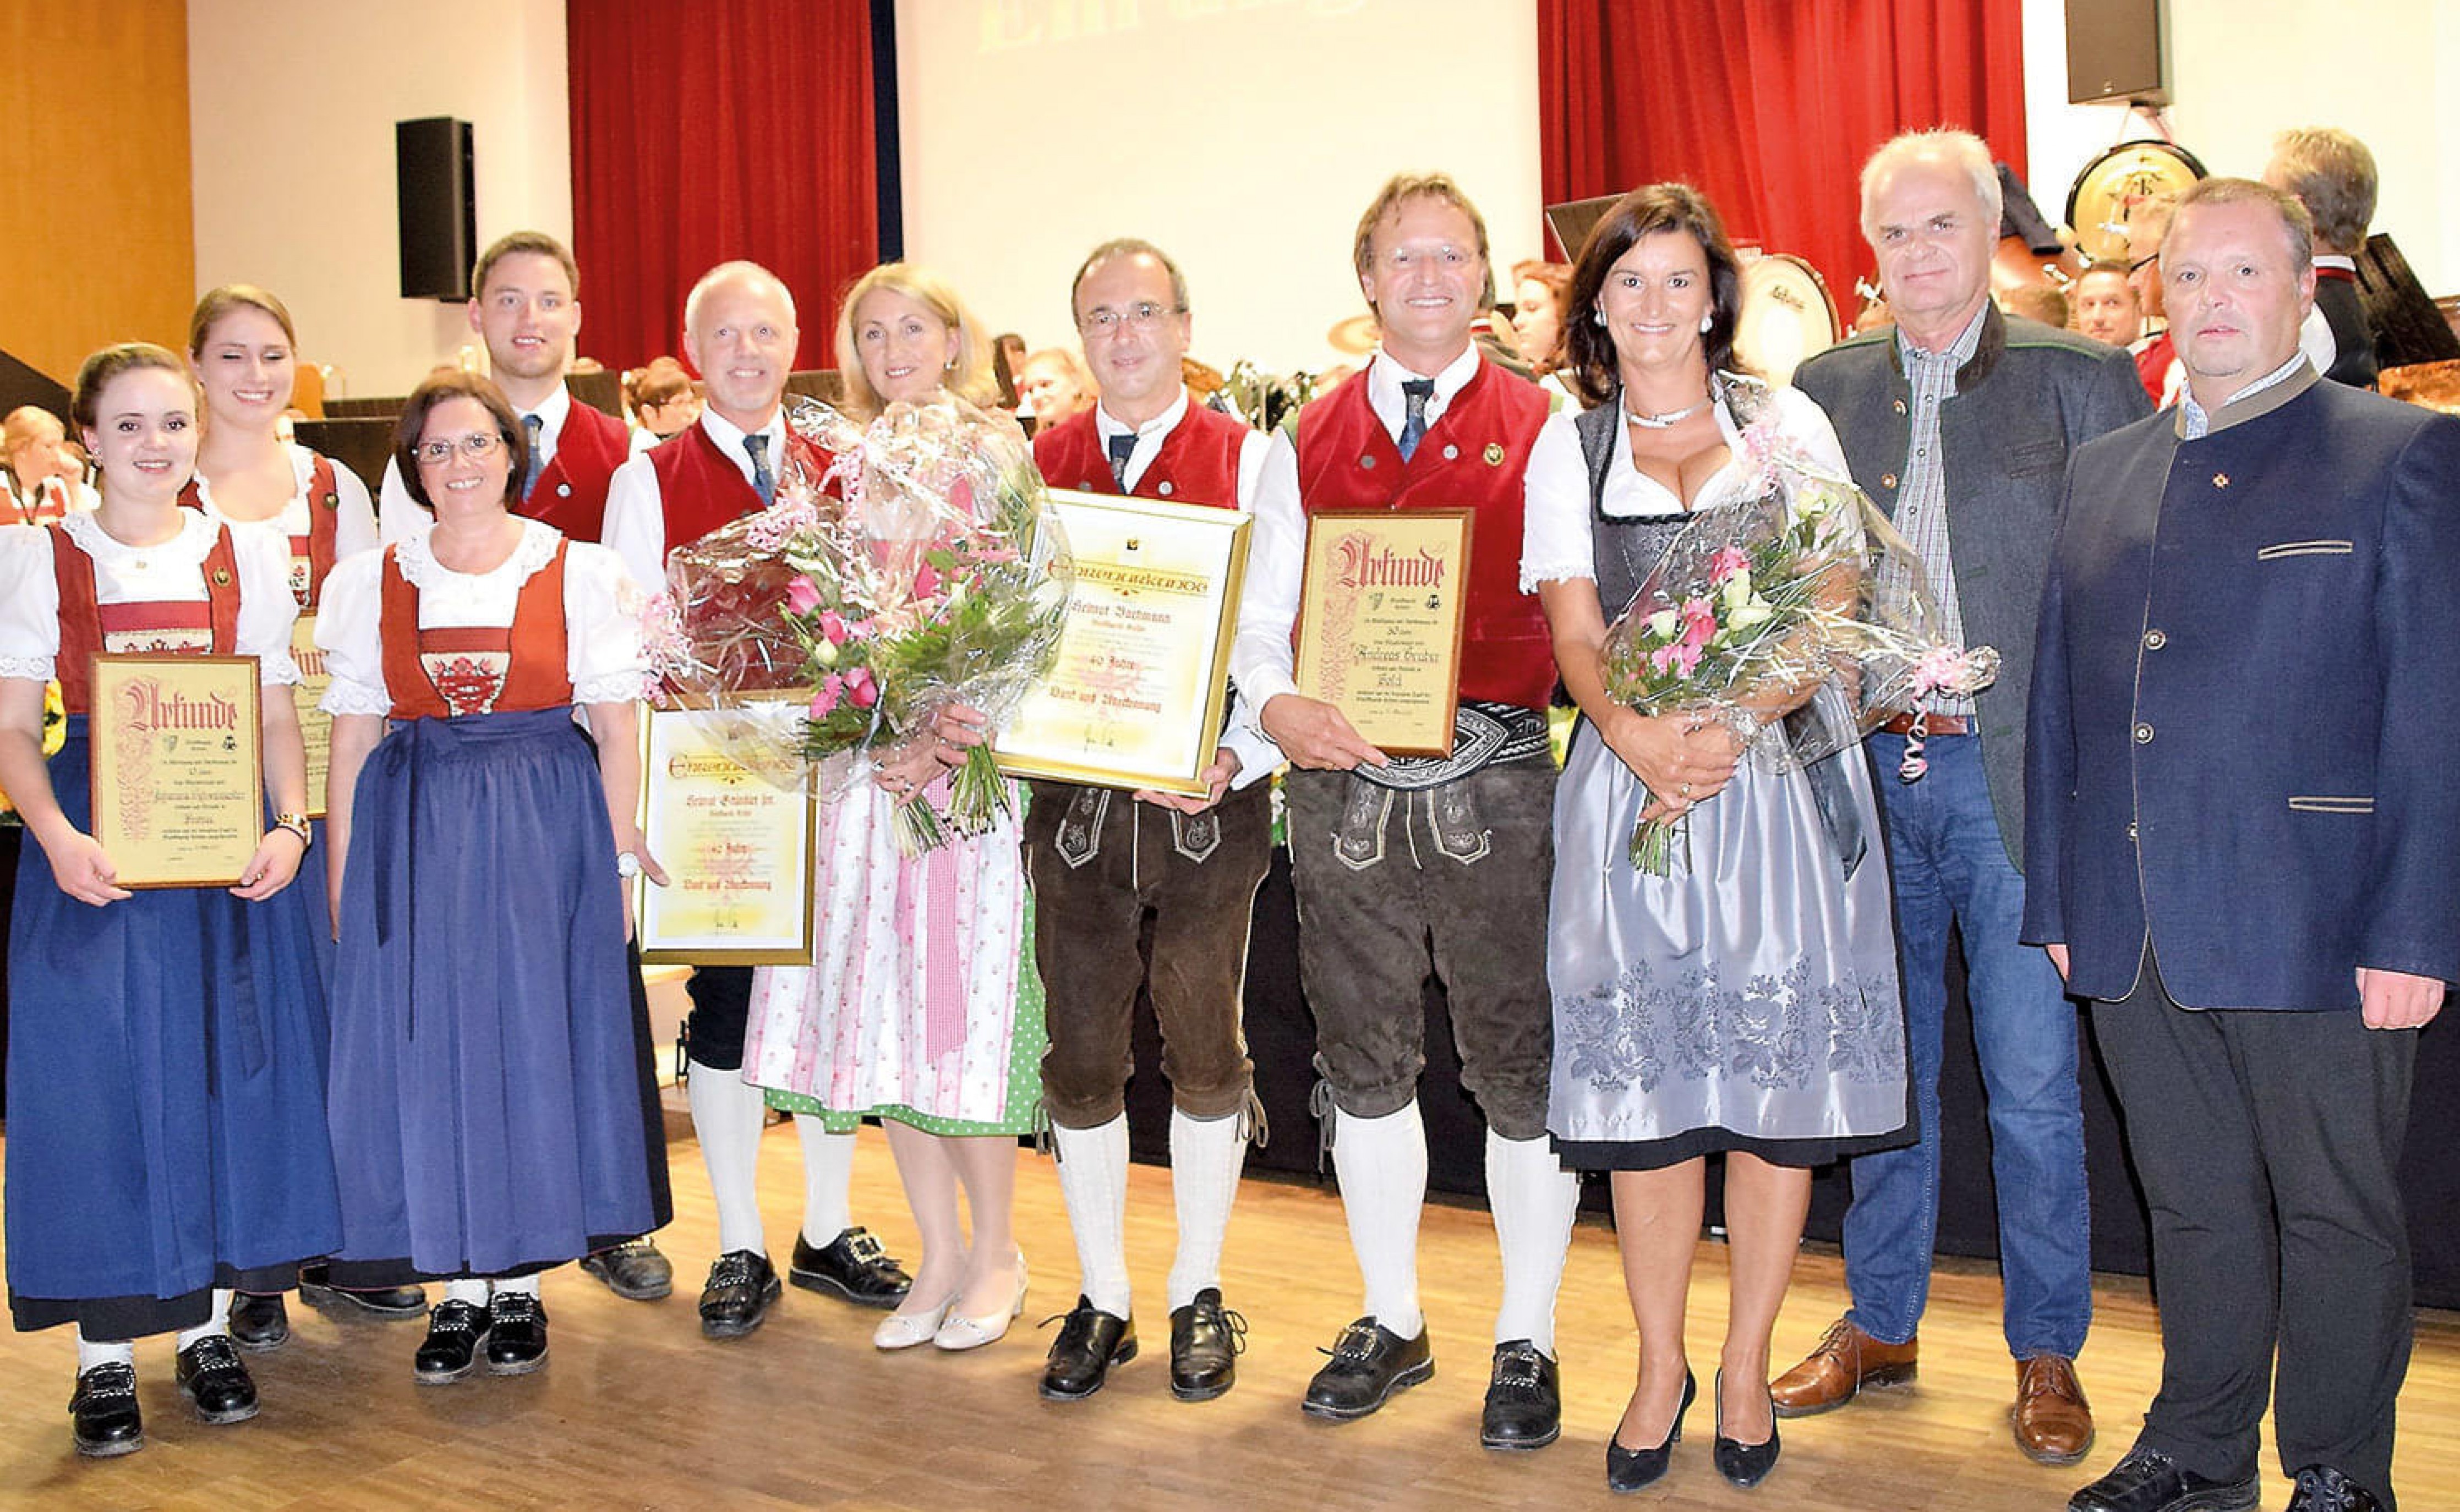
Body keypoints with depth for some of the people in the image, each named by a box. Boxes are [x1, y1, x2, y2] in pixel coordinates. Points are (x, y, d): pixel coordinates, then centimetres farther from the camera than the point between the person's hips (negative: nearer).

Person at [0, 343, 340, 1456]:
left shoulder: (246, 557, 8)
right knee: (97, 1076, -1)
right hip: (93, 834, -2)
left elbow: (277, 715, 6)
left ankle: (209, 1327, 19)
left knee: (225, 1065, 5)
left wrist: (290, 826, -10)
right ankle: (105, 1355, 10)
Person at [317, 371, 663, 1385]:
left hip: (549, 829, -1)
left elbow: (616, 730, 2)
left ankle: (521, 1284, 13)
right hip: (415, 834, 2)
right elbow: (352, 739, 7)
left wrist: (620, 853, -4)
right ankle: (459, 1286, 12)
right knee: (427, 1050, 1)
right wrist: (341, 872, 2)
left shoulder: (579, 571, 3)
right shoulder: (371, 582, 7)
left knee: (535, 1039, 1)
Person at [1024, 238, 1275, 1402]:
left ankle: (1198, 1297, 22)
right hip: (1073, 796, 2)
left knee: (1205, 1050, 6)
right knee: (1081, 1055, 6)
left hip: (1208, 797, -2)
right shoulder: (1038, 464, 10)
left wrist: (1238, 758, -17)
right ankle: (1101, 1300, 21)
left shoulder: (1247, 458, 1)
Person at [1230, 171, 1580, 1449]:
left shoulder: (1542, 431, 5)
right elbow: (1259, 612, 9)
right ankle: (1390, 1320, 28)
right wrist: (1276, 704, -10)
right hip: (1343, 781, 3)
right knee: (1365, 1061, 12)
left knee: (1518, 1066, 3)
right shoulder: (1305, 443, 11)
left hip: (1497, 781, -2)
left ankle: (1526, 1341, 19)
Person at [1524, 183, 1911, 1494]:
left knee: (1776, 1082, 1)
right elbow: (1577, 637, 2)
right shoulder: (1568, 448, 11)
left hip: (1783, 777, 0)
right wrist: (1642, 738, -18)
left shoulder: (1789, 426, 8)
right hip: (1629, 782, 1)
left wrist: (1731, 721, -18)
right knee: (1644, 1085, 1)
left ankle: (1746, 1364, 16)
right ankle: (1659, 1366, 17)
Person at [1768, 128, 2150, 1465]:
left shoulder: (2082, 378, 0)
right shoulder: (1823, 389, 9)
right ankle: (1880, 1325, 27)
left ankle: (2047, 1353, 18)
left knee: (2032, 1083, 2)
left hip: (2016, 774, -3)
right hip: (1867, 769, 3)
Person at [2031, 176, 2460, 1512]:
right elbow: (2060, 698, 14)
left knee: (2334, 1212, 8)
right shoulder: (2103, 472, 14)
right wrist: (2056, 901, 9)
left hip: (2313, 928, -4)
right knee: (2193, 1203, 16)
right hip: (2134, 937, 4)